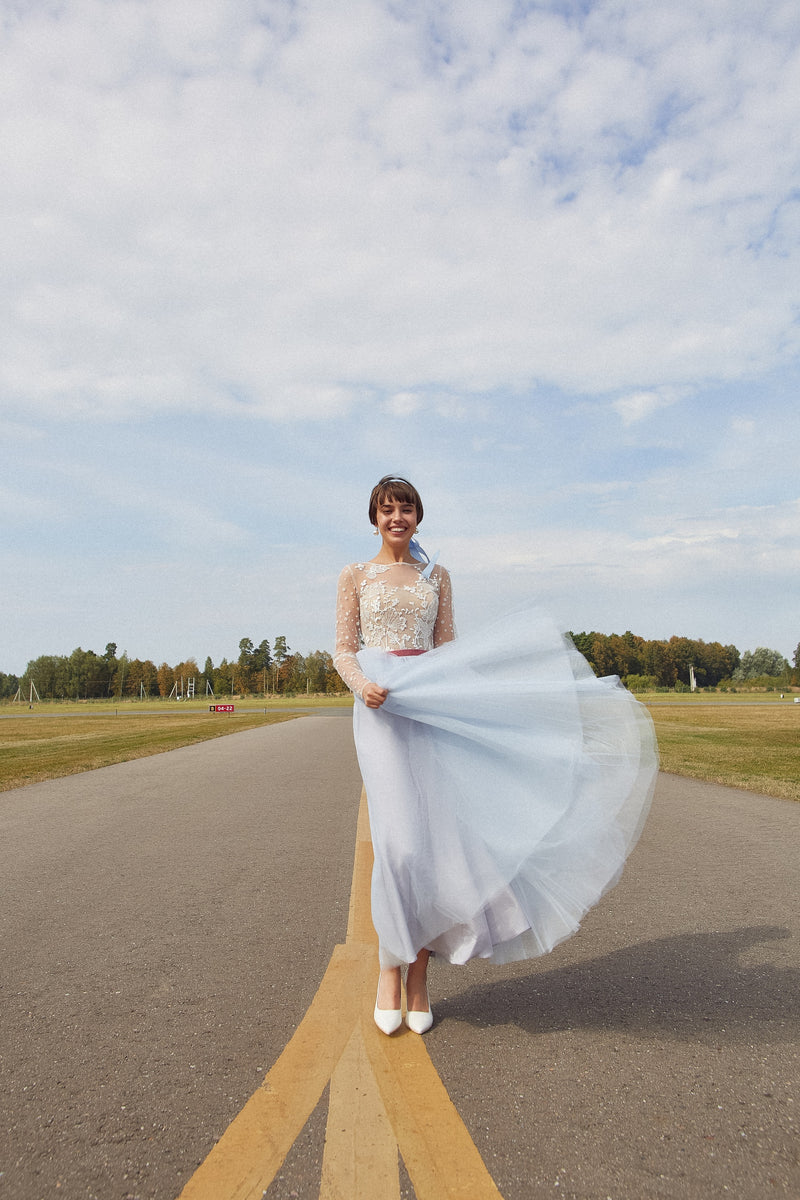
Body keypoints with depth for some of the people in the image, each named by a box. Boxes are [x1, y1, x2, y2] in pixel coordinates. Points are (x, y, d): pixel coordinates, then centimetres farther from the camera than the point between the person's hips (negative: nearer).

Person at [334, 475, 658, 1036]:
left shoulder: (437, 576, 16)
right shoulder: (356, 575, 9)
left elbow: (448, 648, 13)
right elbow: (344, 652, 4)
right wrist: (363, 685, -17)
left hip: (432, 704, 3)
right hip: (382, 705, -2)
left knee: (434, 836, -1)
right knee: (400, 838, -10)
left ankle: (420, 970, 12)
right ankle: (391, 966, 8)